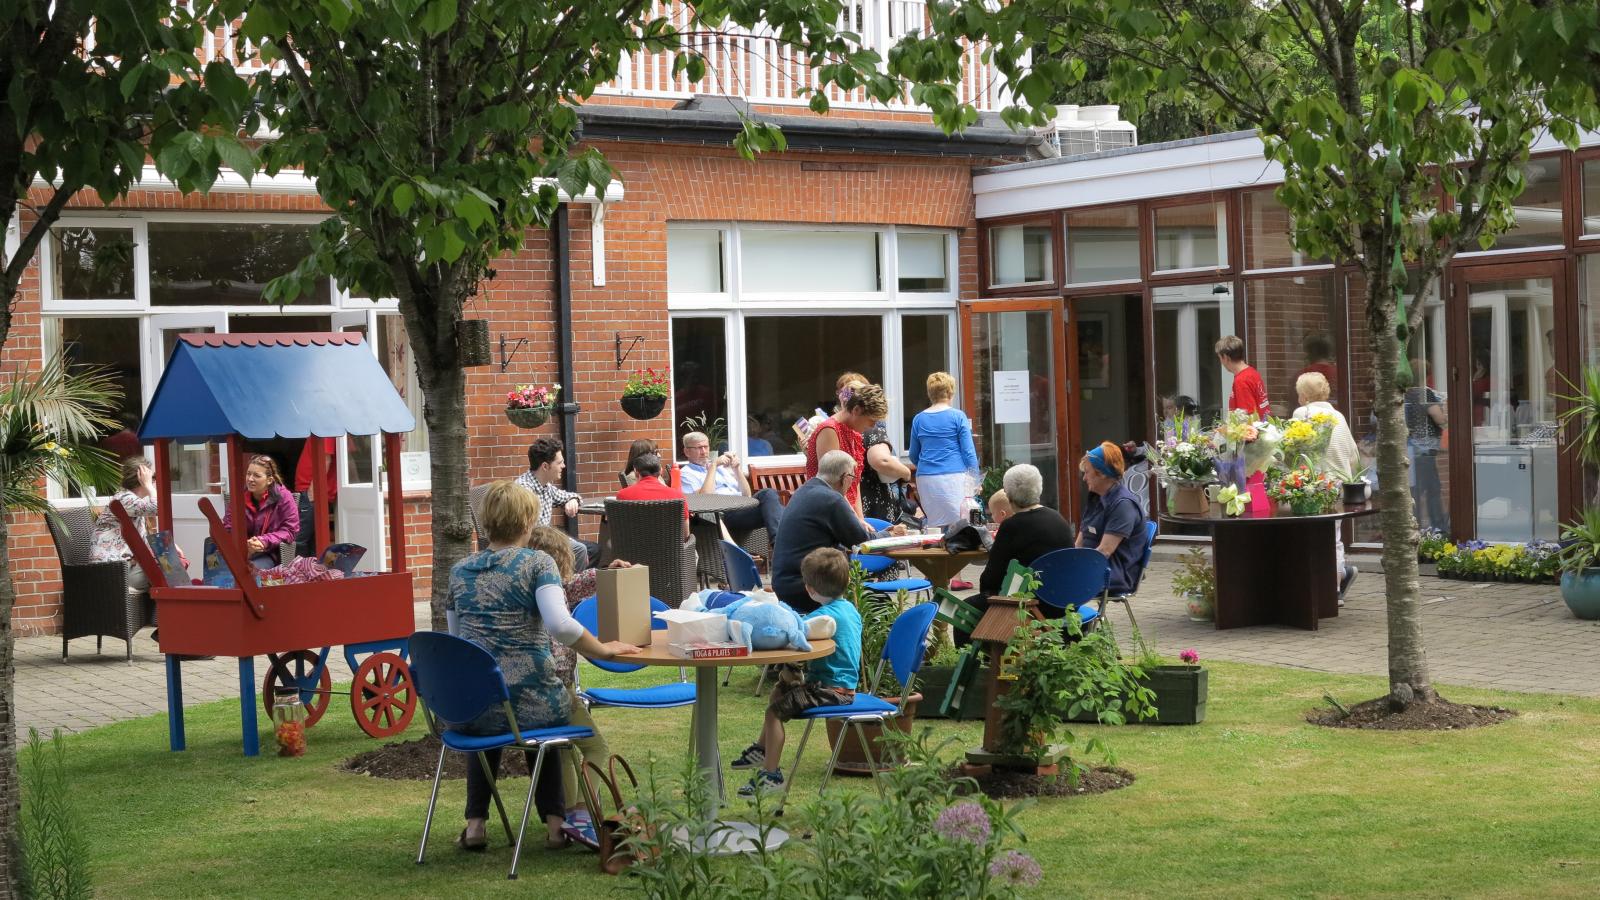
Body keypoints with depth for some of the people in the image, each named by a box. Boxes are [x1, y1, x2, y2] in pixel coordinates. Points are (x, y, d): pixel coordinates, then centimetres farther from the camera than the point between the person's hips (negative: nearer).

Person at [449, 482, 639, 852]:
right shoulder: (537, 563, -4)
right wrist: (603, 650, -6)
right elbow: (560, 625, -20)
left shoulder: (460, 571, 10)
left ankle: (475, 822, 27)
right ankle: (555, 821, 23)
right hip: (529, 702, -3)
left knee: (487, 724, 41)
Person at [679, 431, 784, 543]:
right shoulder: (686, 473, 12)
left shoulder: (721, 467, 31)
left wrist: (736, 468, 11)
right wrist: (713, 465, -4)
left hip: (743, 506, 6)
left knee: (768, 493, -28)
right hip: (724, 513, -6)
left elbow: (747, 495, 24)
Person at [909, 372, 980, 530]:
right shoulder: (957, 416, -1)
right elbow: (969, 452, -3)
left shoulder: (918, 419, 10)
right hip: (954, 476, -4)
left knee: (932, 527, 5)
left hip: (926, 480, 4)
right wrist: (975, 480, 3)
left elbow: (914, 456, 18)